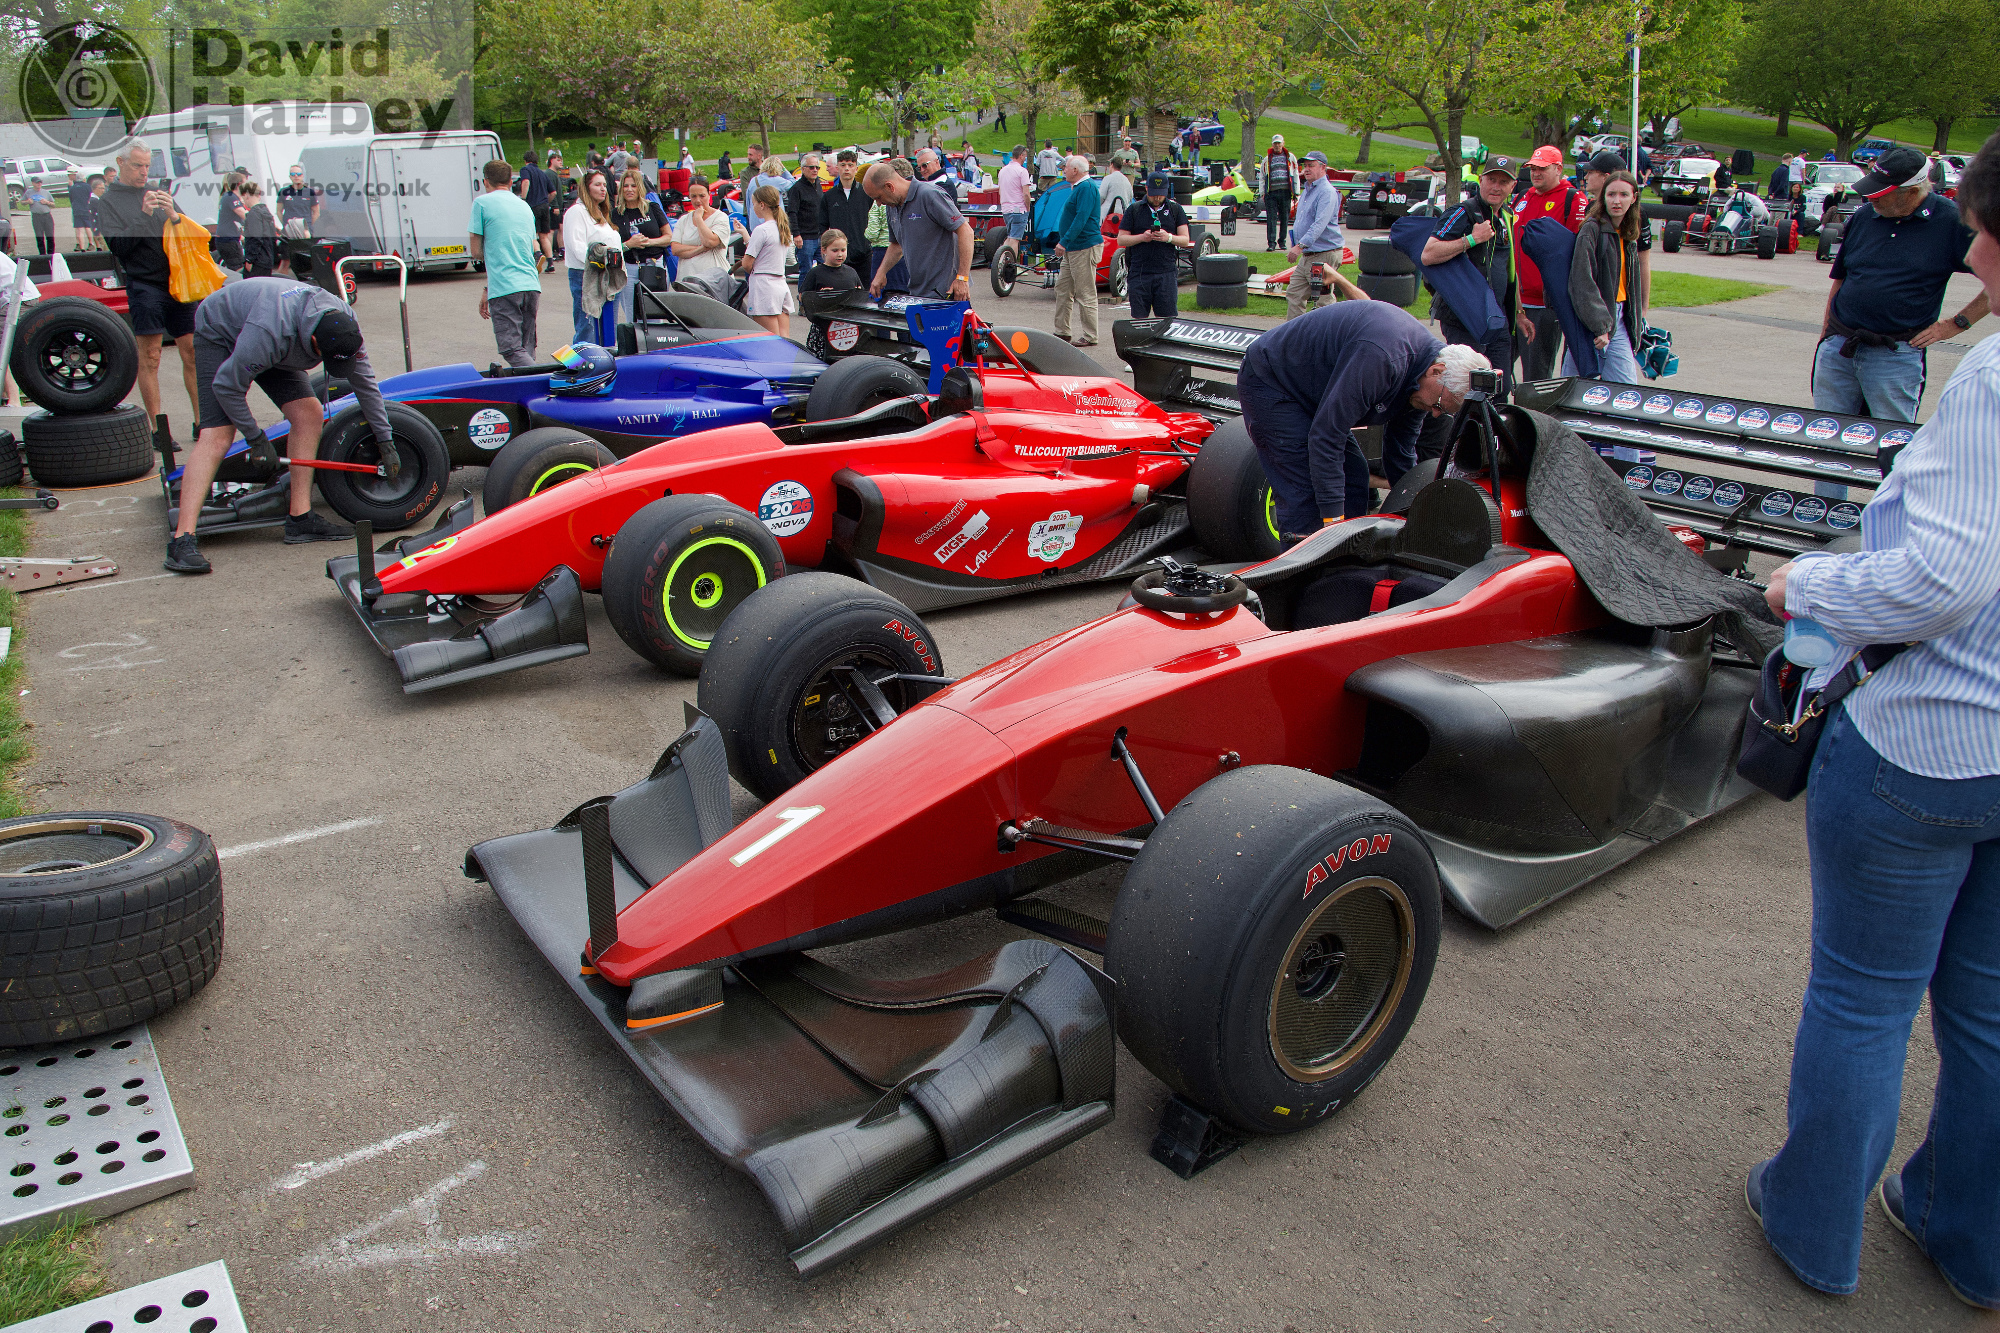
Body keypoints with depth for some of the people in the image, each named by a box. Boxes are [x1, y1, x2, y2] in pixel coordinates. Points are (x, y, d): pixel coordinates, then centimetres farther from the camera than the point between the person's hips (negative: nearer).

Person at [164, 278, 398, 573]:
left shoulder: (343, 324, -23)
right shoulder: (270, 333, -42)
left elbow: (364, 381, -7)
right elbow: (226, 385, -29)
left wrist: (385, 441, -3)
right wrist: (255, 436, -18)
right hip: (219, 335, -7)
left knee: (308, 413, -9)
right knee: (217, 436, -20)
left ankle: (301, 519, -3)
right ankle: (182, 539, -25)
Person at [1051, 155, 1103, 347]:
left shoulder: (1087, 187, -15)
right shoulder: (1077, 187, 18)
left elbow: (1081, 218, -23)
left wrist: (1065, 241, -25)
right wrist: (1063, 241, 24)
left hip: (1085, 248, -11)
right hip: (1072, 248, 11)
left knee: (1085, 294, -6)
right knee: (1062, 288, 13)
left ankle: (1090, 337, -1)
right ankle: (1062, 332, 19)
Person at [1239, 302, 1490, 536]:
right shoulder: (1380, 355, -34)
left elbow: (1401, 452, 12)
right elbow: (1326, 435, -33)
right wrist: (1333, 517, -30)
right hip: (1267, 385, -10)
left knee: (1354, 477, 5)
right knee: (1305, 495, -17)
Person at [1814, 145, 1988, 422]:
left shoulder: (1954, 221, -6)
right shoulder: (1863, 216, 6)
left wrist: (1955, 325, -3)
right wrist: (1826, 331, 13)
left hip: (1895, 355, -4)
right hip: (1837, 347, 4)